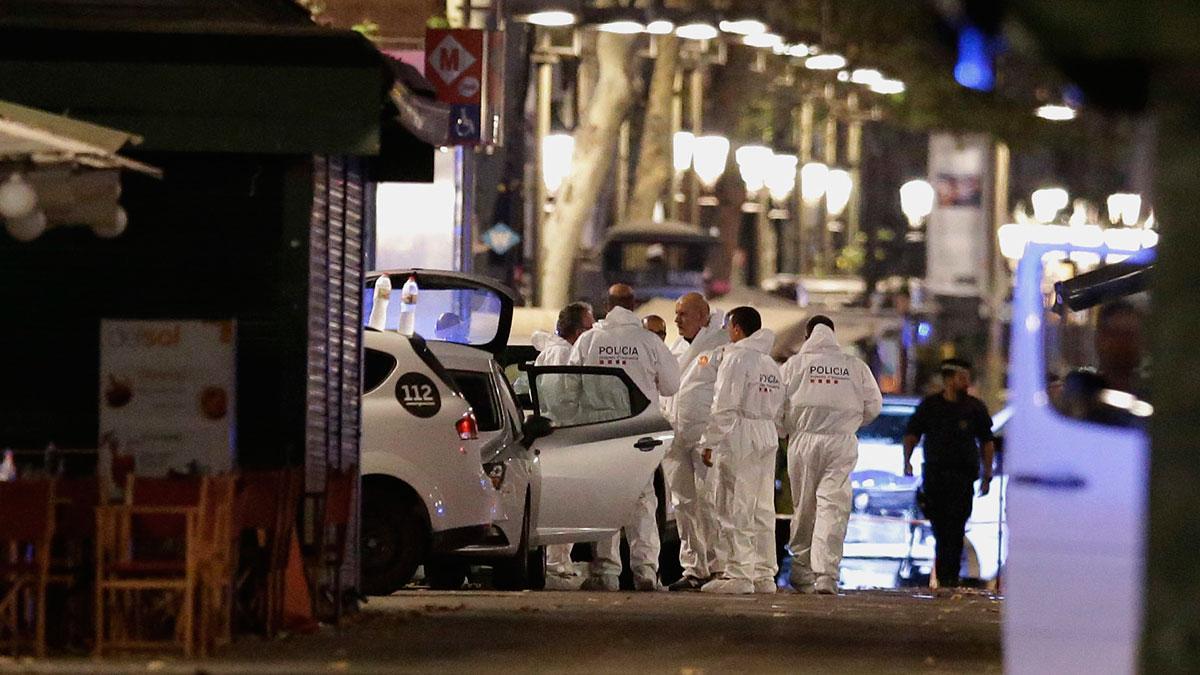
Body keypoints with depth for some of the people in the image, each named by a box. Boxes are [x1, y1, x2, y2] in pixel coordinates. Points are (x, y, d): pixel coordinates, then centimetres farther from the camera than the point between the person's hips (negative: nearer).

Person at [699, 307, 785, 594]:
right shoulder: (770, 363, 17)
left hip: (739, 437, -8)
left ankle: (738, 575, -8)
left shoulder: (736, 358, -9)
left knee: (736, 511, -6)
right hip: (768, 436, 8)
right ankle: (764, 574, 11)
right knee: (762, 511, 10)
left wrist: (710, 441, -10)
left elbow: (724, 405, -13)